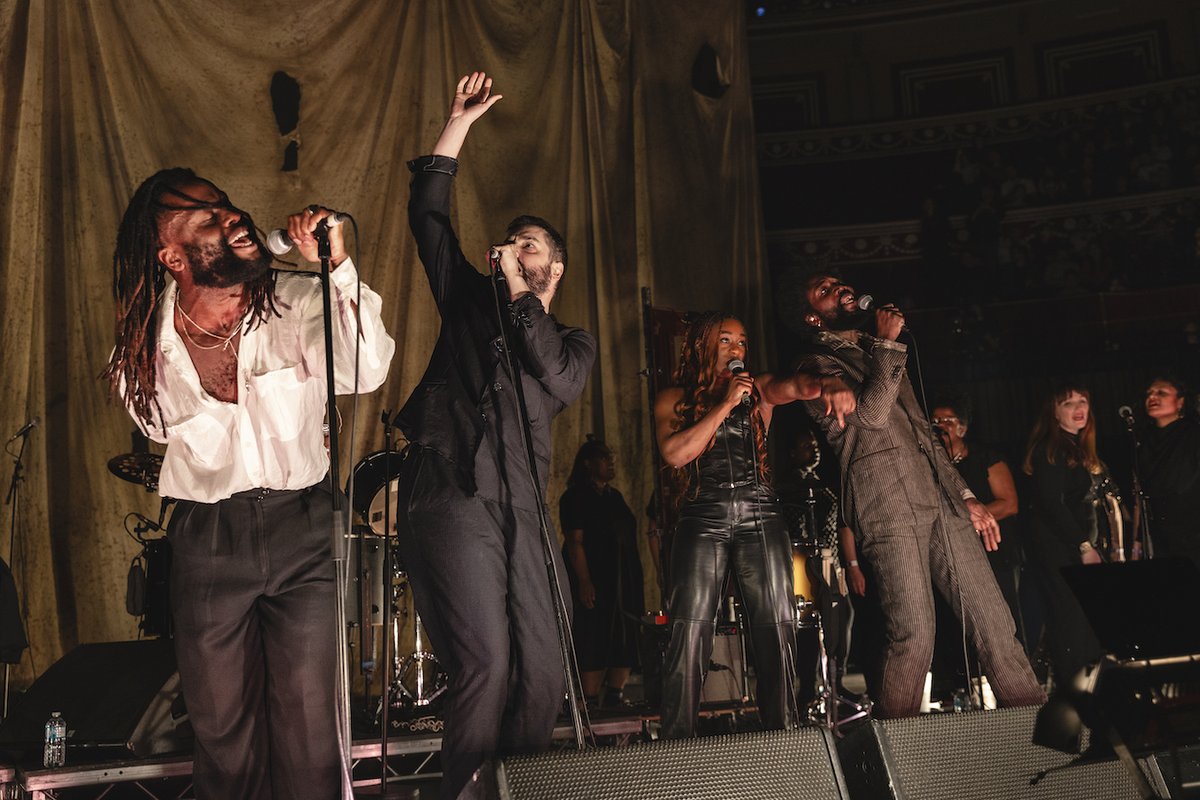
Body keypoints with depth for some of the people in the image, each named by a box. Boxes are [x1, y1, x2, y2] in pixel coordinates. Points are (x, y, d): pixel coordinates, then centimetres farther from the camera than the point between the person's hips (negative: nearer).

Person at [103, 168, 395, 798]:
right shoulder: (148, 344, -2)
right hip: (205, 541, 2)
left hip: (304, 532, -1)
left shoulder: (300, 302, -7)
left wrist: (336, 266, -31)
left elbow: (364, 371, -24)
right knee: (221, 725, 13)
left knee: (309, 727, 0)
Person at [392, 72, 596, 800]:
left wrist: (518, 293, 0)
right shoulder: (472, 301, 20)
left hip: (521, 508, 3)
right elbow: (429, 214, 15)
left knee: (541, 669, -2)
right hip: (451, 496, -2)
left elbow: (560, 379, -2)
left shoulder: (574, 341, 22)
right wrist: (461, 124, 13)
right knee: (485, 663, -15)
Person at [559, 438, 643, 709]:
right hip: (595, 583, -8)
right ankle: (591, 705, -7)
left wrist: (636, 585, 17)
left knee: (625, 645, 4)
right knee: (593, 646, -9)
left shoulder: (615, 496, 20)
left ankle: (614, 702, 9)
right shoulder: (575, 497, -3)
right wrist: (584, 582, -21)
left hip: (623, 584, 8)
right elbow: (574, 541, -12)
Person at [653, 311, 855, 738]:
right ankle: (678, 743, -6)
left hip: (760, 516, 2)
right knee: (690, 629, -10)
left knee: (777, 626, -4)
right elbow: (675, 454, -7)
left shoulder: (757, 391, 16)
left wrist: (827, 387, -30)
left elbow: (794, 385, -7)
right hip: (703, 518, -2)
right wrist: (723, 405, -6)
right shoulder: (674, 399, 11)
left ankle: (785, 732, 4)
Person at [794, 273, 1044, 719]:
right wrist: (888, 344, -6)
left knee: (993, 617, 3)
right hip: (888, 508, -7)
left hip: (939, 499, 7)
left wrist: (963, 494, 21)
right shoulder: (817, 365, 2)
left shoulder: (879, 354, 26)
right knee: (914, 634, -11)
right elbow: (870, 413, -15)